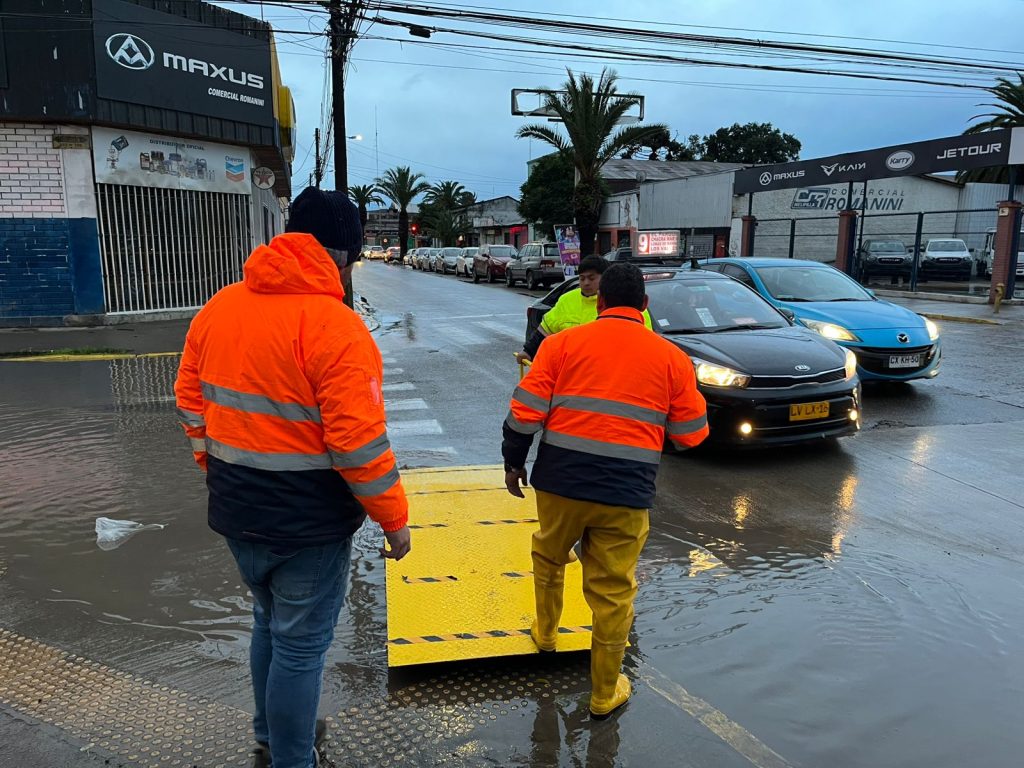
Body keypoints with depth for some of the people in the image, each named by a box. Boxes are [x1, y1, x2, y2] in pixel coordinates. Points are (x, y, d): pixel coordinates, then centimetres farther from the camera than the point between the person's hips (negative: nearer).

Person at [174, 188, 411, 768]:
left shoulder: (220, 307, 1)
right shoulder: (335, 327, -22)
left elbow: (191, 400, 10)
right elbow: (360, 444, -23)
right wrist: (395, 520, -11)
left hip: (237, 513, 8)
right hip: (308, 524, -7)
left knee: (270, 624, 26)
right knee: (301, 645, 10)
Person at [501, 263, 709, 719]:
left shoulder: (562, 344, 1)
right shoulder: (671, 358, 3)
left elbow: (525, 412, -3)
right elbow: (692, 434, 7)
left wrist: (513, 462, 10)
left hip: (559, 482, 1)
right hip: (627, 494, 0)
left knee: (549, 558, 27)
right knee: (612, 591, 11)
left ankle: (546, 634, 47)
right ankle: (605, 693, 25)